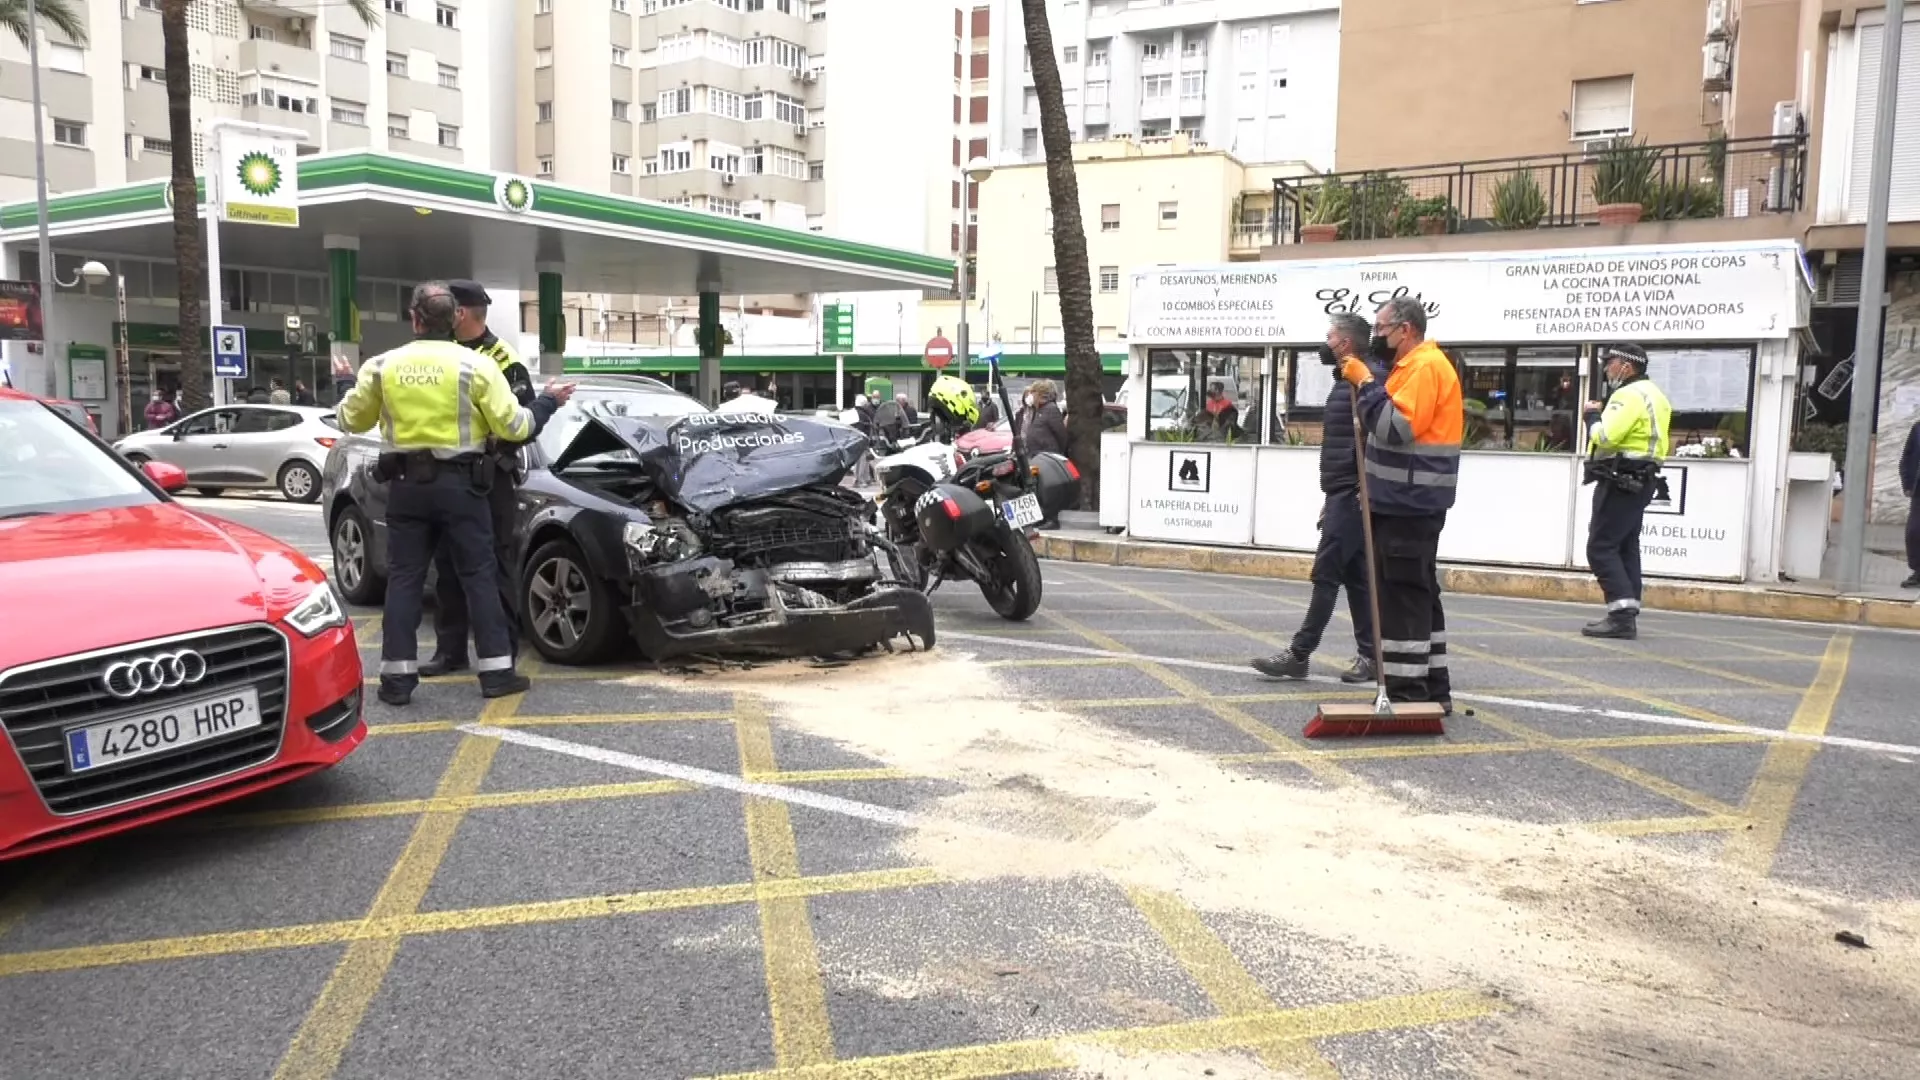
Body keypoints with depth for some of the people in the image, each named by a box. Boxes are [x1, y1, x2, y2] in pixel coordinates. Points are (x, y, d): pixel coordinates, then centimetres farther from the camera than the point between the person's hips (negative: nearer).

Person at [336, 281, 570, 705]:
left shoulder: (382, 366, 2)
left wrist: (354, 393, 35)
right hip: (459, 484, -2)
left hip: (406, 485, 2)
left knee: (404, 578, 8)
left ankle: (397, 676, 7)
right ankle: (496, 671, 5)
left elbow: (352, 420, 14)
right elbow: (513, 425, -7)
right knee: (478, 576, 5)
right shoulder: (475, 365, -7)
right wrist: (549, 402, 10)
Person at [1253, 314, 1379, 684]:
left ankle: (1298, 655, -3)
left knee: (1326, 575, -7)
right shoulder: (1346, 381, 19)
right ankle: (1370, 655, 15)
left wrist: (1365, 490, -24)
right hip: (1342, 495, 10)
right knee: (1354, 577, 11)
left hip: (1351, 497, -10)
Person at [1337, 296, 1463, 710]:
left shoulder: (1425, 366, -13)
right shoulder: (1414, 365, 19)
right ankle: (1430, 692, 21)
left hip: (1410, 504, -11)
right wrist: (1365, 386, 9)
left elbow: (1397, 427, -23)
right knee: (1417, 595, 13)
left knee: (1403, 597, -8)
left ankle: (1407, 696, -4)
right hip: (1406, 502, 11)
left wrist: (1366, 383, -17)